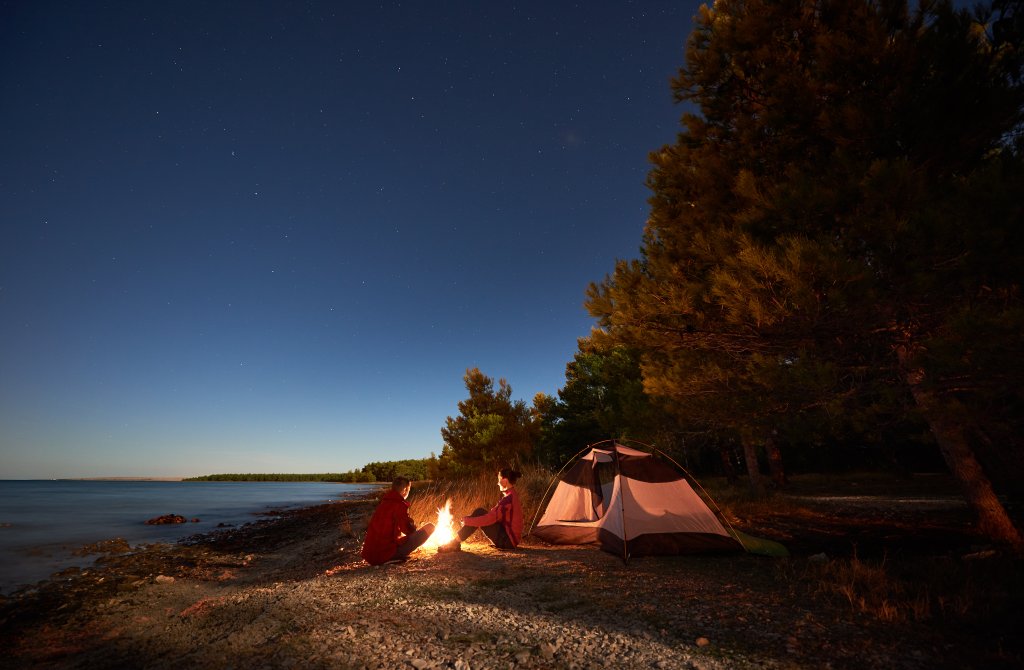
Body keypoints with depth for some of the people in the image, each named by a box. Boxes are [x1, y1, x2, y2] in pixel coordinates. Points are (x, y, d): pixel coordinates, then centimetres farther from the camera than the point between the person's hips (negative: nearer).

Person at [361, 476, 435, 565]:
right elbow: (408, 529, -14)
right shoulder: (399, 505, -14)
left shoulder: (382, 503, 12)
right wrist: (413, 525, 8)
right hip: (386, 554, -9)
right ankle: (398, 556, 2)